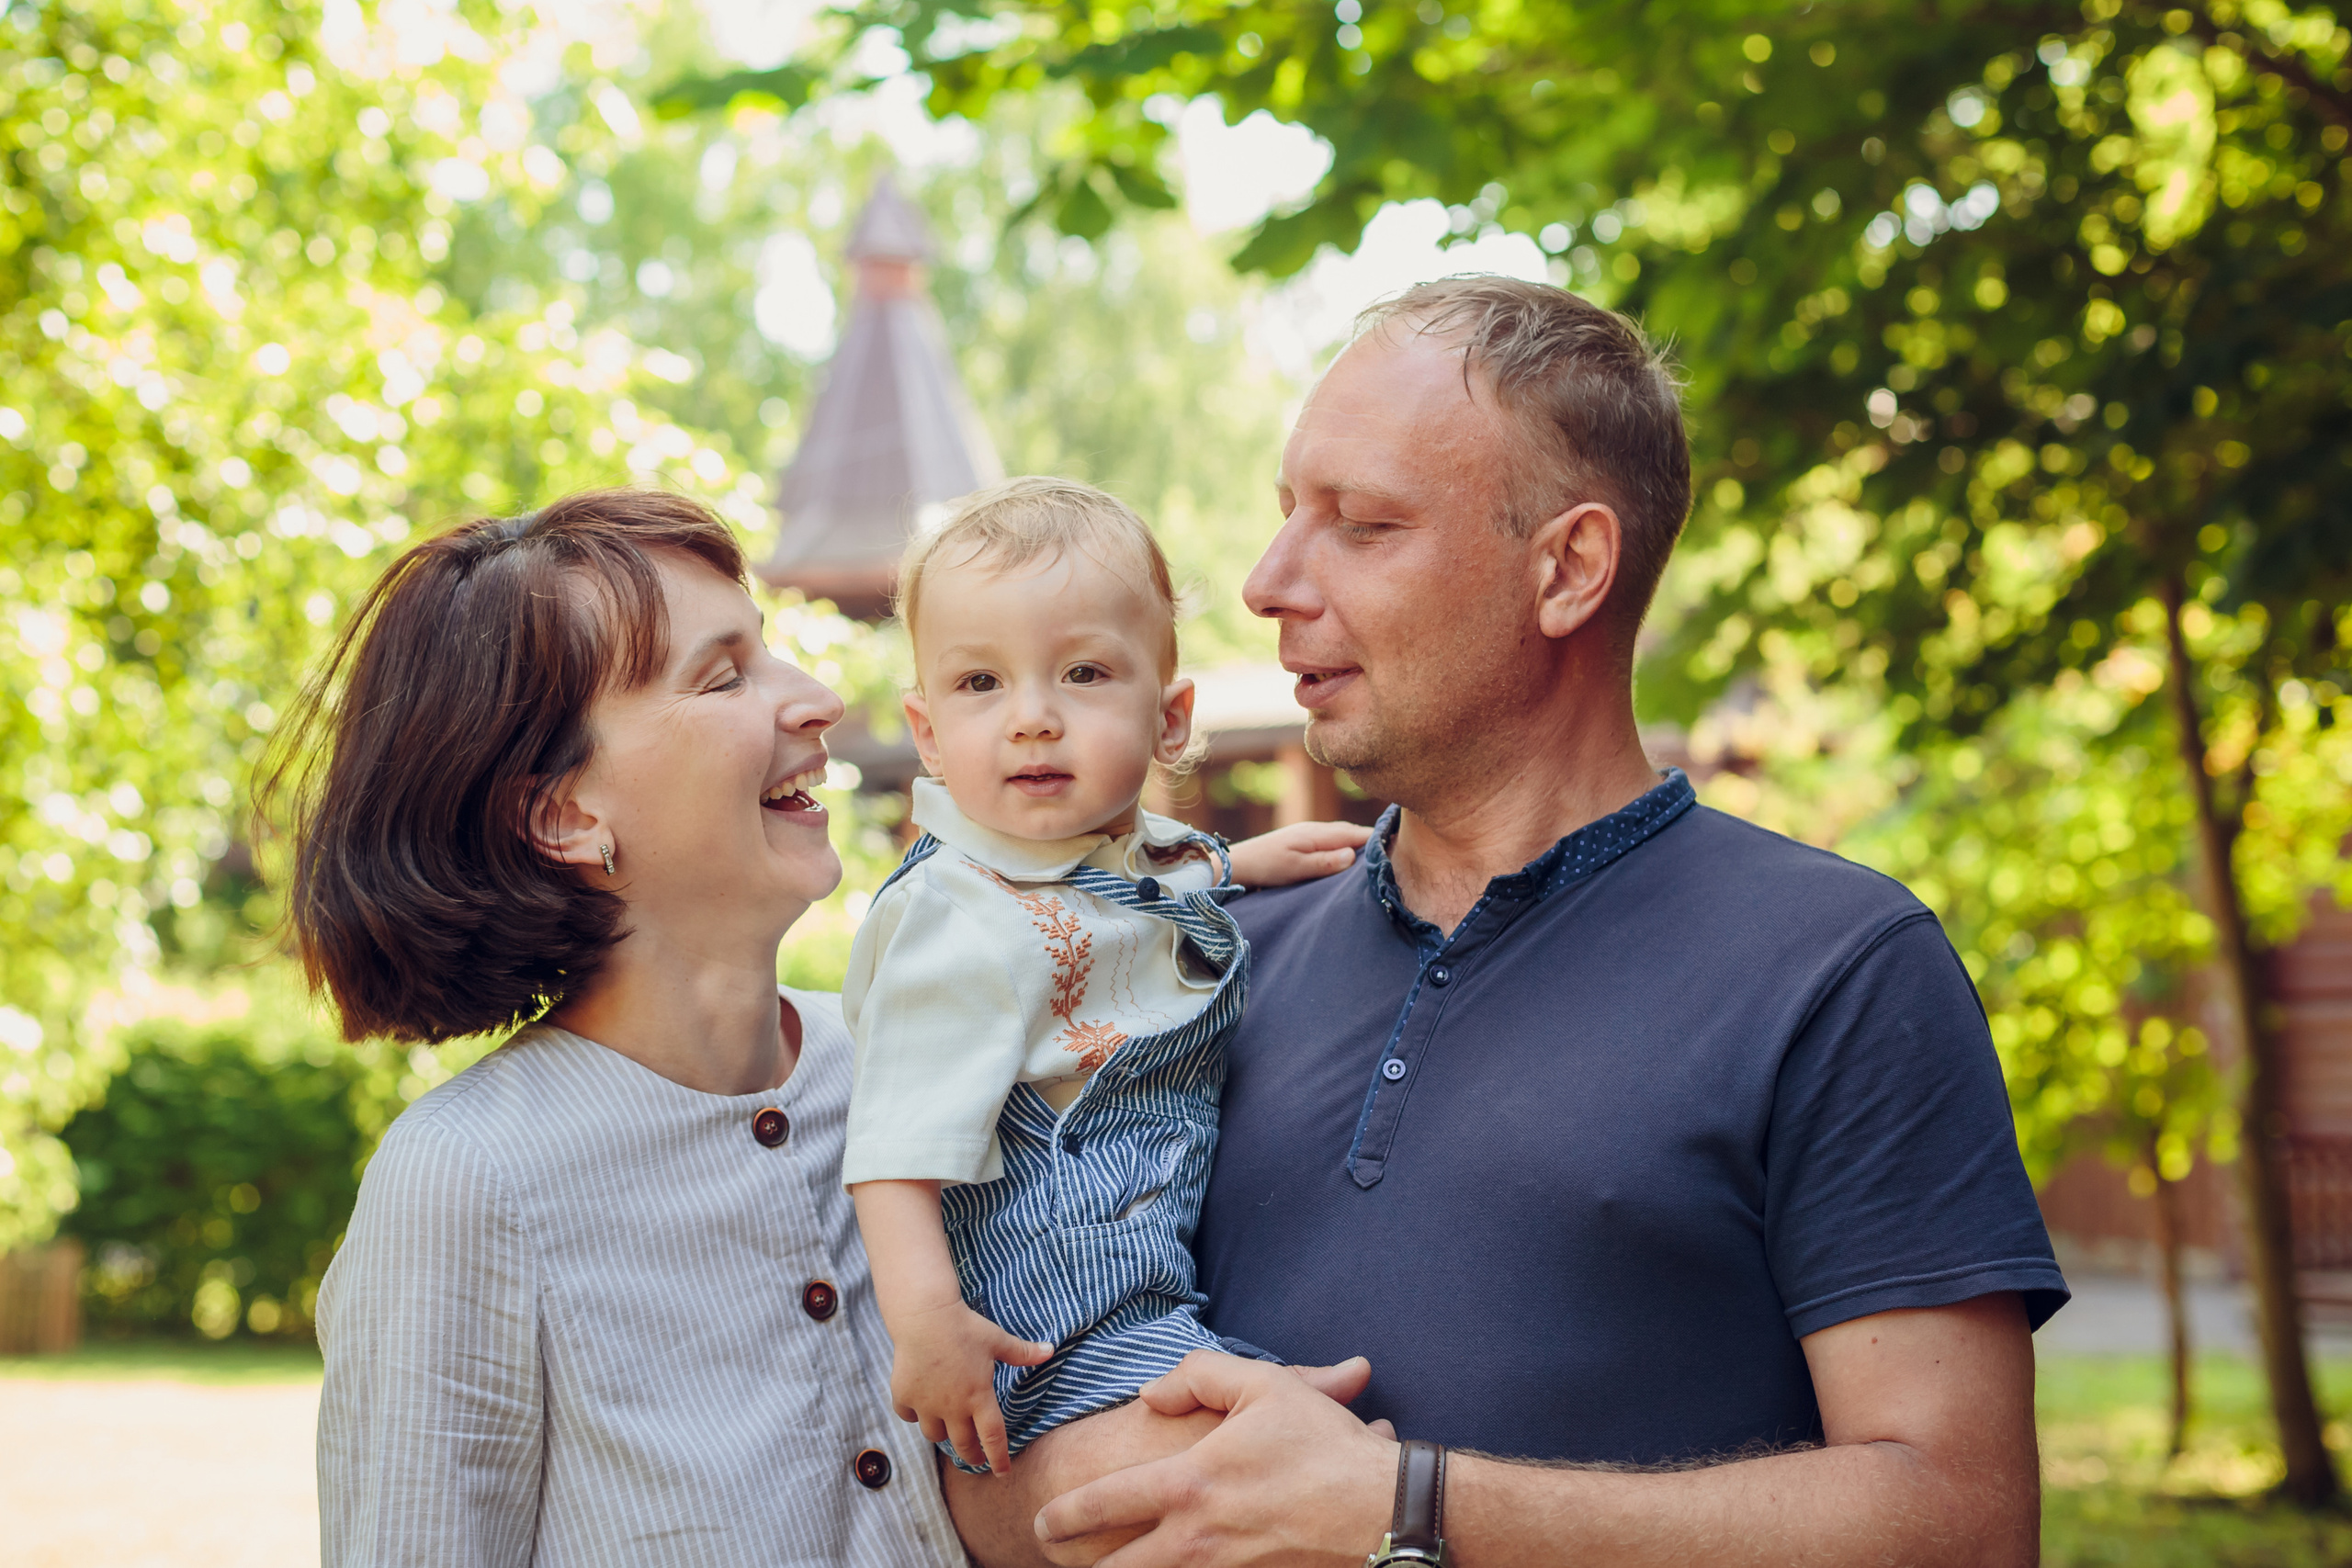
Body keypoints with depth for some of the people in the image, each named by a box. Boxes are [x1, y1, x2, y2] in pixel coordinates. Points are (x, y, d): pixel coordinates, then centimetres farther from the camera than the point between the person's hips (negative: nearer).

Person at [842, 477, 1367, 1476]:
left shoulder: (1156, 859, 9)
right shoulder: (964, 923, -19)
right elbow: (899, 1143, -23)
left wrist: (1247, 863, 20)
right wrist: (924, 1318, -33)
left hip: (1163, 1277, 10)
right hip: (1058, 1318, -9)